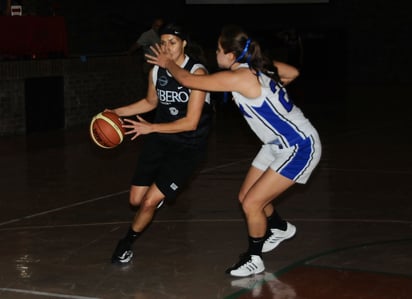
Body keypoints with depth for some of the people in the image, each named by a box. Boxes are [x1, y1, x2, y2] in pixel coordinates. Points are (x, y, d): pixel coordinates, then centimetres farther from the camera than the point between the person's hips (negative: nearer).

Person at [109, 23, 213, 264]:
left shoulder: (197, 73, -20)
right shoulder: (156, 71, -3)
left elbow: (191, 122, -22)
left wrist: (151, 128, -25)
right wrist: (118, 112, 9)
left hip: (188, 147, -5)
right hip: (160, 140, 6)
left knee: (149, 202, -10)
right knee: (136, 200, 6)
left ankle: (127, 244, 16)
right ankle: (159, 196, 42)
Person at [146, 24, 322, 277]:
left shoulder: (239, 78, -27)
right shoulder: (259, 66, -2)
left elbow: (187, 80, -19)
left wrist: (168, 63, 0)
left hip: (300, 148, -9)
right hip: (278, 144, 9)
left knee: (251, 204, -8)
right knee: (247, 197, 16)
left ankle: (254, 260, 13)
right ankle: (281, 228, 44)